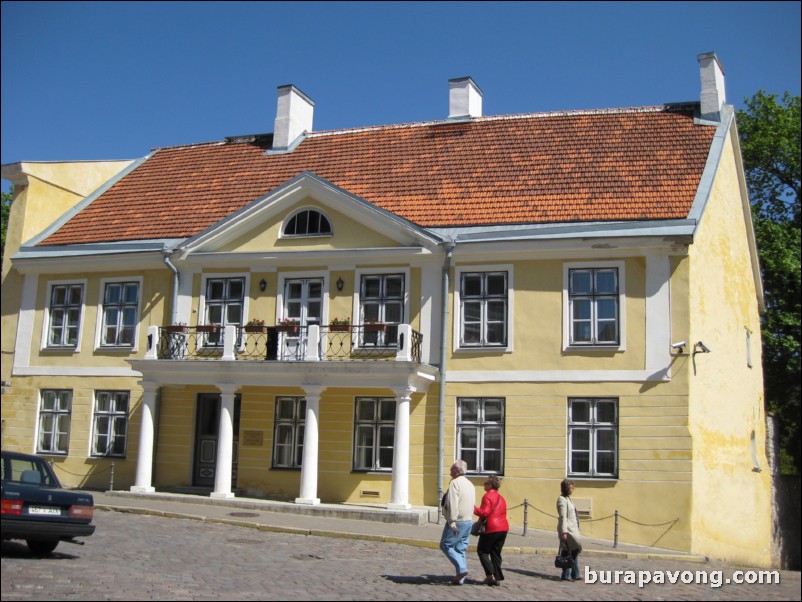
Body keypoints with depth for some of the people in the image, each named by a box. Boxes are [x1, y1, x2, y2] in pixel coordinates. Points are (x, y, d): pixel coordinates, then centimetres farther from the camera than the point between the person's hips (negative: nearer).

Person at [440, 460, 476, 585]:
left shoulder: (455, 483, -12)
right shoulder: (470, 484, 16)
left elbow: (453, 503, -21)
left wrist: (452, 521, -24)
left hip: (457, 521, -8)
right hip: (469, 521, 8)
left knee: (445, 545, 1)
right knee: (461, 549, 11)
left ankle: (462, 569, -11)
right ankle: (460, 579, 10)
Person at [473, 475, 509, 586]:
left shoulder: (487, 496, -9)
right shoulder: (501, 498, 17)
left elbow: (484, 512, -17)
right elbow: (503, 513, 16)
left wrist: (473, 509, -6)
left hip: (492, 528, -8)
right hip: (503, 528, 8)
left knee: (482, 551, 4)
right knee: (496, 553, 14)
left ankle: (490, 575, -5)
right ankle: (497, 577, 10)